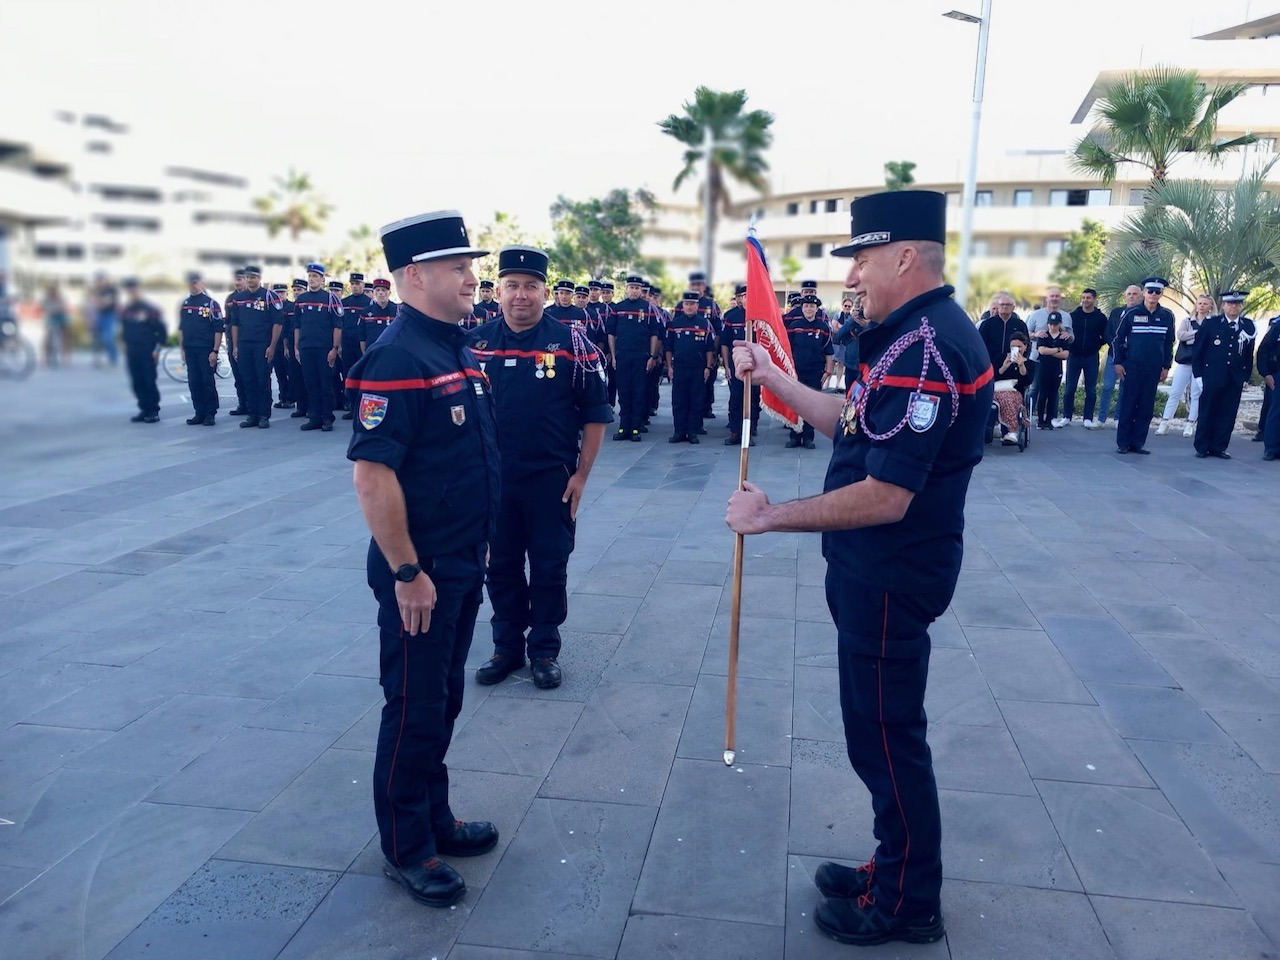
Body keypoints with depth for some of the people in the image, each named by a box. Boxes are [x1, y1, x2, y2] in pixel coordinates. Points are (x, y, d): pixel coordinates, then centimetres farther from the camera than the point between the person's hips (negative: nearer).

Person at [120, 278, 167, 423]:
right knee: (137, 382, 5)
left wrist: (157, 348, -10)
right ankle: (144, 410, 12)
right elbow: (124, 330, 23)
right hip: (132, 353, 5)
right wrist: (126, 347, 16)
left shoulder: (150, 309, -6)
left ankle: (154, 411, 2)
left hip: (148, 351, -5)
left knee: (149, 381, -4)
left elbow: (161, 329, -6)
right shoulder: (125, 311, 10)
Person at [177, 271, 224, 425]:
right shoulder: (184, 304, 13)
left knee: (208, 382, -1)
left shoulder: (211, 303, -3)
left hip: (206, 350, -5)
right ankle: (199, 413, 13)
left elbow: (218, 329, -6)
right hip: (190, 350, 5)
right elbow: (181, 329, 18)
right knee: (194, 383, 6)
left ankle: (210, 414, 5)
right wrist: (182, 349, 12)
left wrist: (215, 351, -12)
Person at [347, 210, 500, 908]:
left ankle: (436, 818, 38)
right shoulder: (396, 359, -20)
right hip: (421, 571, -9)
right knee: (414, 710, 7)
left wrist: (473, 552, 17)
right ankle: (405, 849, 25)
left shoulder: (456, 348, 9)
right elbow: (373, 475, -24)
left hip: (465, 563, 9)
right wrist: (407, 574, -21)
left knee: (444, 701, 20)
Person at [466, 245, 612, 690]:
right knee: (500, 566, 13)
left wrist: (581, 474, -6)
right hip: (492, 479, 2)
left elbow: (596, 415, -3)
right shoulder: (475, 343, 1)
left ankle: (544, 649, 24)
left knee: (550, 567, 8)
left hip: (552, 480, -2)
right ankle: (507, 646, 29)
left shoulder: (572, 343, -5)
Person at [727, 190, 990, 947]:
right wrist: (773, 377, 12)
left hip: (889, 577, -11)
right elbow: (853, 422, 17)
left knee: (887, 738, 5)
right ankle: (897, 871, 38)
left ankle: (908, 904, 25)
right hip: (882, 568, 11)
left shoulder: (923, 349, -24)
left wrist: (771, 516, -20)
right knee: (884, 730, 21)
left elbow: (885, 497, -29)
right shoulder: (921, 334, 10)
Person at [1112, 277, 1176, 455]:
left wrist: (1166, 366, 8)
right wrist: (1118, 363, -3)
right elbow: (1118, 338, 2)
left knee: (1147, 407, 4)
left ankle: (1138, 443, 11)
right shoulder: (1131, 313, -3)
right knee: (1127, 405, -1)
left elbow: (1169, 343, 12)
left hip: (1154, 369, 3)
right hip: (1131, 367, -3)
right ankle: (1123, 443, 4)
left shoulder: (1167, 315, 5)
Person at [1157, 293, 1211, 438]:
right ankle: (1164, 423, 3)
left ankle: (1190, 425, 7)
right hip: (1185, 361, 2)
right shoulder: (1187, 321, 10)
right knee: (1175, 393, 1)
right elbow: (1180, 335, -7)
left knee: (1196, 395, 0)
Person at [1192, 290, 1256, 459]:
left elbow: (1249, 354, 10)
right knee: (1207, 414, 2)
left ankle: (1219, 447, 12)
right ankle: (1202, 448, 10)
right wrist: (1199, 374, -4)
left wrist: (1246, 377, 7)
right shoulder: (1211, 323, 0)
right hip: (1212, 377, -2)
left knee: (1228, 415, 4)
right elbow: (1198, 351, 0)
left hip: (1235, 380, 2)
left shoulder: (1249, 326, 7)